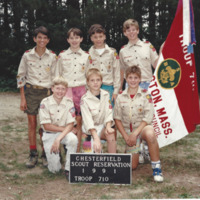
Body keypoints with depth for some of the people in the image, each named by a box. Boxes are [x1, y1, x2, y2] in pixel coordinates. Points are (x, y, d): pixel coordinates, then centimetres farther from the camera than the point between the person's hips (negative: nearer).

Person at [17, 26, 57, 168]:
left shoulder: (53, 56, 1)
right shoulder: (27, 55, 0)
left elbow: (55, 77, 6)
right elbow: (21, 76, 3)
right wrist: (22, 98, -1)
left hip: (47, 92, 0)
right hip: (31, 91, 0)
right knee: (32, 124, 4)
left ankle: (45, 154, 12)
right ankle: (33, 154, 14)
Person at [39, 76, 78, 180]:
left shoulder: (69, 102, -6)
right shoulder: (45, 103, -12)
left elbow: (70, 125, -11)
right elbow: (47, 126, -13)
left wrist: (58, 139, -24)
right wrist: (64, 128, -14)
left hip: (64, 133, 2)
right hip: (49, 135, -2)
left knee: (73, 139, -35)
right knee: (55, 169, -12)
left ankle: (68, 169, -16)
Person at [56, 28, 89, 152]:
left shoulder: (86, 56, 9)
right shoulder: (62, 56, 7)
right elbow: (58, 76, 10)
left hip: (81, 90, 1)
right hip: (66, 90, -1)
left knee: (79, 121, 2)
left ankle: (78, 149, 11)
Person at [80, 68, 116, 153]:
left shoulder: (105, 95, 4)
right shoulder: (84, 99, -10)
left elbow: (109, 113, -3)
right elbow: (88, 119, -20)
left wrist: (108, 126, -24)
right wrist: (96, 137, -32)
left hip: (104, 125, 2)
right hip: (91, 129, -2)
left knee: (111, 134, -28)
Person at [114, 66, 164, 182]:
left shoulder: (146, 95, -4)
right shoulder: (121, 97, 3)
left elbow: (148, 118, -10)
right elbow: (117, 118, 4)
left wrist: (135, 133, -17)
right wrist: (126, 136, -6)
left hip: (143, 127, -2)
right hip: (128, 131, 2)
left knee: (150, 133, -41)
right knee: (132, 166, -4)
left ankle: (157, 167, -25)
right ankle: (136, 153, 34)